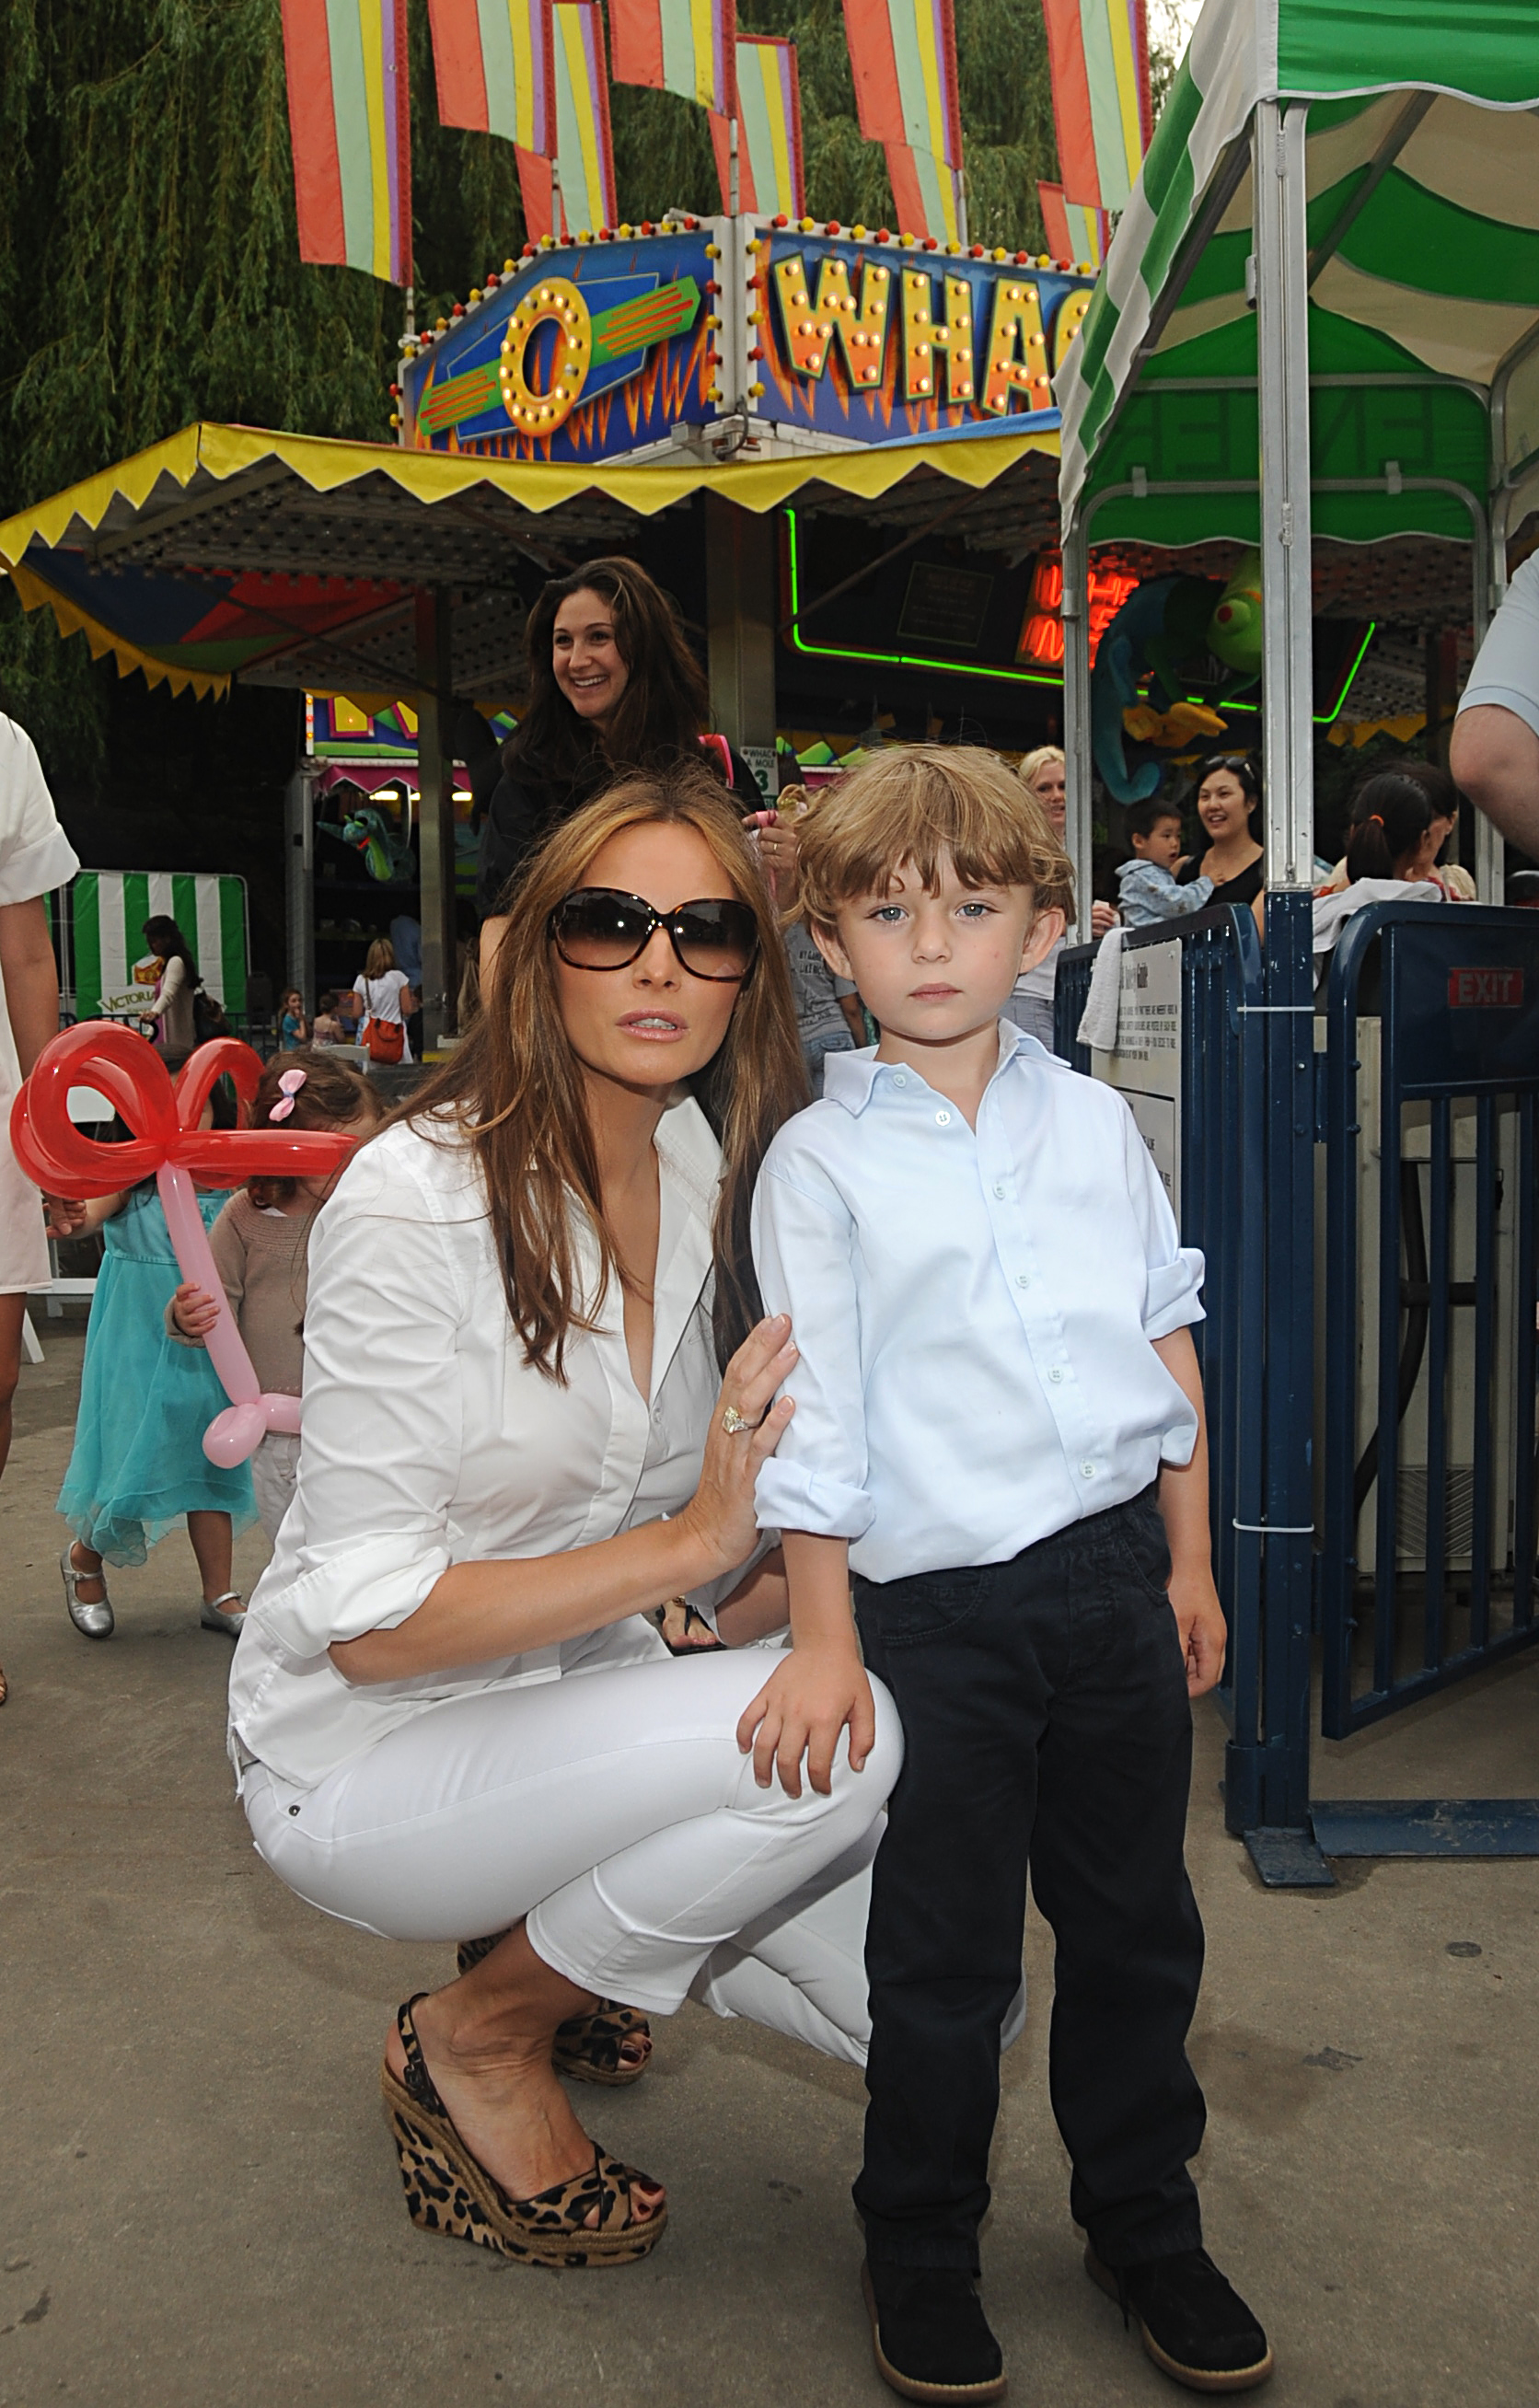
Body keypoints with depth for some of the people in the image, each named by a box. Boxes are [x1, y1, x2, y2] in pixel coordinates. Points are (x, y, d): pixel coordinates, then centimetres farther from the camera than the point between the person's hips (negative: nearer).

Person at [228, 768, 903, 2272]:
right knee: (821, 1747, -29)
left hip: (587, 1698, 7)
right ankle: (477, 2038, -4)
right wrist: (688, 1542, -28)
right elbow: (366, 1621, -23)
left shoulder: (714, 1175, -1)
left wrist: (796, 1596, -12)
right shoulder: (414, 1203, -22)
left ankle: (563, 1931, 20)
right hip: (364, 1756, -6)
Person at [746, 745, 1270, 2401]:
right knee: (943, 1958, 8)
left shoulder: (1095, 1123, 6)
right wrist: (823, 1638, -8)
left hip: (1115, 1574, 4)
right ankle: (920, 2254, 31)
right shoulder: (818, 1160, -5)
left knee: (1137, 1926, 16)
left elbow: (1167, 1339, 11)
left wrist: (1188, 1562, 11)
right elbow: (812, 1414, -6)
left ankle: (1145, 2222, 38)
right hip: (939, 1607, -3)